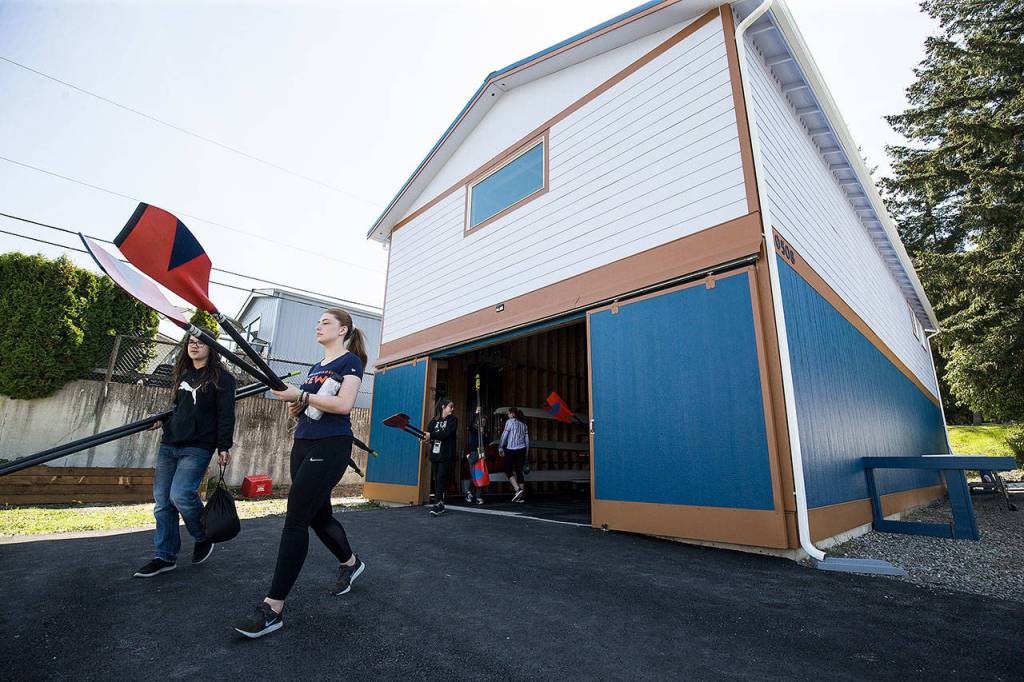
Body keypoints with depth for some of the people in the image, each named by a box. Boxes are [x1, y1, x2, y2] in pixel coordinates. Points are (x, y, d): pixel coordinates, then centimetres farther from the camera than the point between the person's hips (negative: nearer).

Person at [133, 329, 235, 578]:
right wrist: (164, 420, 11)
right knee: (162, 500, 7)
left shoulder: (221, 377, -5)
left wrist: (224, 447, -14)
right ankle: (165, 557, 18)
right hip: (169, 445, 7)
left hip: (197, 447, -7)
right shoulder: (183, 375, 16)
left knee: (181, 495, -16)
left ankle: (203, 539, 10)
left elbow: (226, 415, -9)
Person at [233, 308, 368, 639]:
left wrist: (300, 395, -15)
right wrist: (297, 406, 2)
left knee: (296, 519, -11)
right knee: (319, 516, 16)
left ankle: (274, 607, -3)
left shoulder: (350, 361, -5)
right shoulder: (316, 367, 19)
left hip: (330, 447, -9)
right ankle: (350, 562, 38)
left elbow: (344, 404, -19)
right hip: (303, 445, 9)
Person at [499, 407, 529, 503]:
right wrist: (526, 452, 19)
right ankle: (522, 496, 6)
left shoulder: (510, 422, -4)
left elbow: (504, 435, -8)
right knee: (519, 471, 9)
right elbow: (527, 440, 14)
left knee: (508, 470, 5)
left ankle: (518, 490, -11)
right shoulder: (523, 424, 13)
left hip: (511, 450, -6)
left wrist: (500, 447, 1)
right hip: (522, 449, 6)